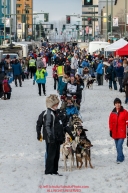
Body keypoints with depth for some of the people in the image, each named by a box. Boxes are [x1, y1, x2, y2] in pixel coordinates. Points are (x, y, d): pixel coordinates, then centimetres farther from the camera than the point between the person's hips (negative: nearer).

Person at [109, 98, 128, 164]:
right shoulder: (112, 113, 4)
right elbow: (111, 123, 10)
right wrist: (111, 131, 8)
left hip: (122, 132, -4)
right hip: (115, 133, 4)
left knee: (119, 146, -16)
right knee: (117, 146, 11)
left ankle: (119, 159, -11)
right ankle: (121, 157, 25)